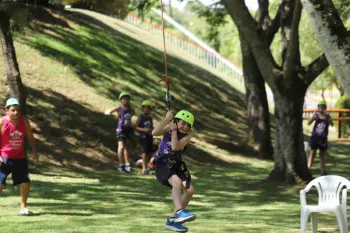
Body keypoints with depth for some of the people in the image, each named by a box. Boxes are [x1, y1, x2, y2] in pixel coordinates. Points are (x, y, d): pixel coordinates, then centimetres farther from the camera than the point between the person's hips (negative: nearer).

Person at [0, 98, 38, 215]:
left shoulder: (24, 121, -4)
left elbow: (30, 137, 8)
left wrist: (34, 152, 0)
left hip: (19, 157, 4)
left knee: (26, 182, 3)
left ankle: (23, 207, 18)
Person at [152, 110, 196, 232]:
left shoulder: (186, 136, -1)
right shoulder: (168, 128, -2)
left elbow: (175, 147, -20)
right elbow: (154, 132, -23)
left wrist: (174, 130, -16)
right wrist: (167, 119, -22)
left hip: (176, 165, 4)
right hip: (162, 164, -4)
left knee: (190, 190, -6)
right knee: (177, 182, -33)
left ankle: (172, 220, 6)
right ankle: (180, 212, -41)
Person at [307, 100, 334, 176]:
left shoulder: (327, 116, -1)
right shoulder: (316, 115, -3)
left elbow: (332, 124, -17)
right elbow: (309, 123, -14)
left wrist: (326, 115, -28)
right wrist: (314, 114, -24)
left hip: (323, 138, 1)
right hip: (315, 137, -1)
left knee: (322, 155, 11)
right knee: (312, 153, -4)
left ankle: (323, 171, 19)